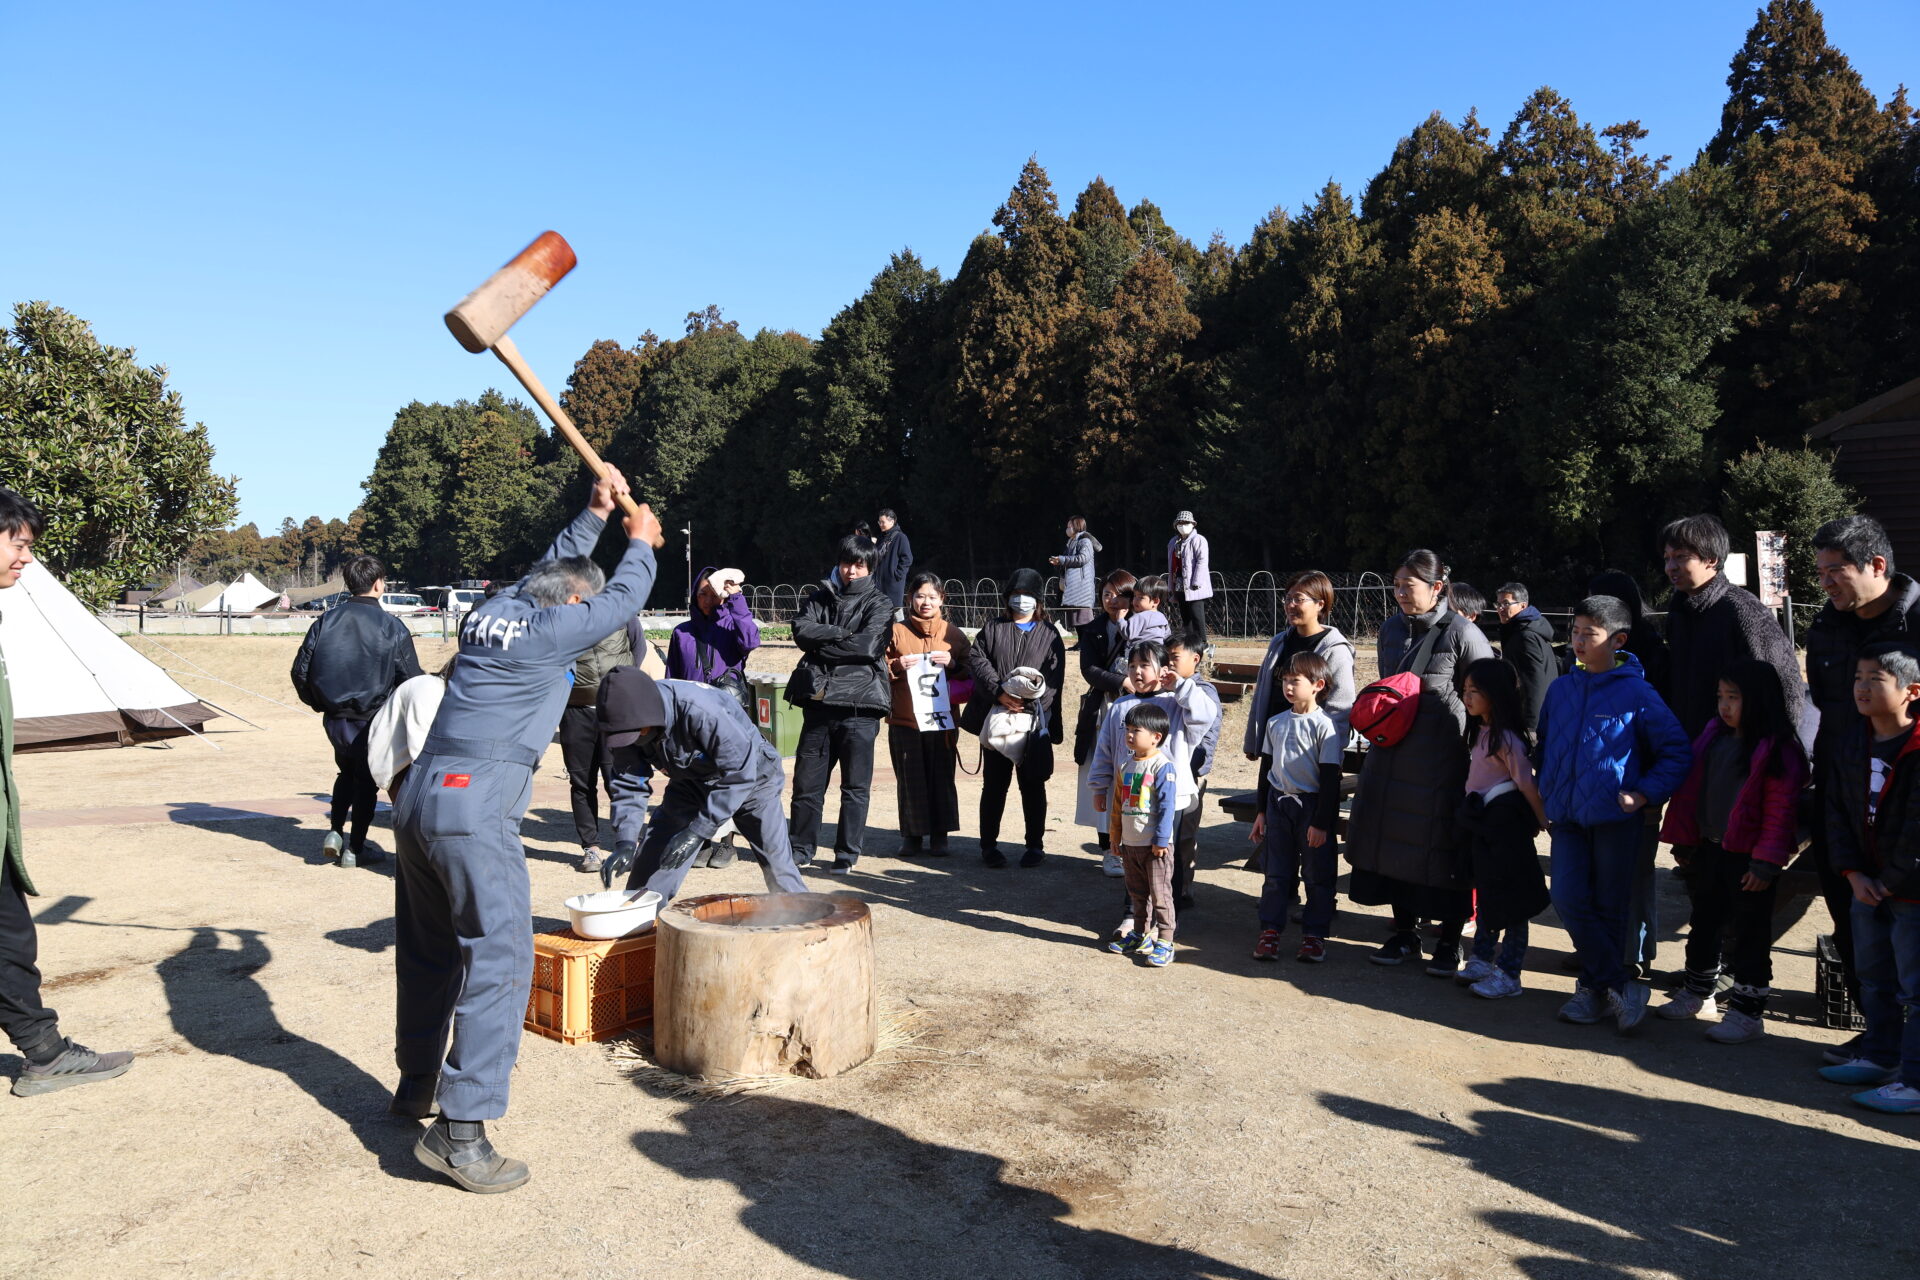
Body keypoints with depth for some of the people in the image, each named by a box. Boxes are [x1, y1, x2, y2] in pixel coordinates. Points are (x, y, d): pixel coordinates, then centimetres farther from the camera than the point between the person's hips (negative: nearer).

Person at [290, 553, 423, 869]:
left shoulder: (325, 621, -1)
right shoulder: (392, 627, -12)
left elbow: (300, 670, 2)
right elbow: (412, 680, -11)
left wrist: (320, 704, 17)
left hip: (334, 720, 4)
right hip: (372, 722, -4)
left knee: (346, 772, 26)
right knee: (366, 780, 11)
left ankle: (335, 831, 18)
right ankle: (354, 848, 15)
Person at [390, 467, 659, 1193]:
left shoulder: (493, 612, 15)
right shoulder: (551, 630, -5)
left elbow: (554, 565, 32)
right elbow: (624, 599, 8)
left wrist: (595, 514, 35)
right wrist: (641, 543, 25)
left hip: (418, 796, 9)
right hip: (476, 807, -9)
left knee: (428, 948, 20)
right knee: (497, 957, -7)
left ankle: (417, 1083, 35)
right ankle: (460, 1130, -10)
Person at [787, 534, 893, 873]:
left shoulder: (878, 604, 6)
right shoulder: (820, 597, 16)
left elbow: (869, 645, -11)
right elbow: (802, 630, -3)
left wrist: (822, 645, -5)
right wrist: (842, 634, -11)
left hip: (859, 707, -3)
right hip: (819, 703, 3)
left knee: (856, 786, 2)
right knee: (807, 781, 7)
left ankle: (847, 853, 12)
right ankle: (801, 848, 21)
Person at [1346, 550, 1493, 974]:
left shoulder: (1461, 633, -11)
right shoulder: (1391, 629, 9)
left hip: (1444, 759, -6)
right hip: (1392, 756, 6)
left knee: (1444, 848, 1)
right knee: (1395, 843, 10)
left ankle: (1449, 942, 17)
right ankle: (1405, 935, 24)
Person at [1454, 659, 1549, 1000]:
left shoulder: (1506, 738, -19)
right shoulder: (1481, 732, 9)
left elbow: (1526, 783, -16)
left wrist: (1542, 821, -8)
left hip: (1504, 822, -10)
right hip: (1482, 821, 10)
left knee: (1509, 900, 0)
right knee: (1484, 894, 18)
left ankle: (1508, 974, 7)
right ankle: (1482, 960, 30)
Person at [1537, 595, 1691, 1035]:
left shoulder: (1637, 693, -7)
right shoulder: (1561, 689, 8)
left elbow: (1677, 752, -3)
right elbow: (1545, 745, 19)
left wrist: (1644, 794, -12)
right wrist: (1546, 794, 13)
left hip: (1615, 818, -4)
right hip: (1567, 817, 4)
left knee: (1608, 908, 6)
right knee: (1570, 902, -5)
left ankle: (1595, 988, 19)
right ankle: (1622, 987, 5)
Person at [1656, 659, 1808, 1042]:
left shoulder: (1777, 750, -15)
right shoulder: (1714, 737, 6)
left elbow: (1781, 810, -17)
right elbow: (1694, 791, 13)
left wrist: (1766, 863, -18)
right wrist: (1686, 843, 12)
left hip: (1749, 858, -7)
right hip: (1710, 849, 8)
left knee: (1751, 934, 4)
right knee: (1703, 922, 19)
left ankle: (1747, 1013, 13)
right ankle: (1698, 993, 35)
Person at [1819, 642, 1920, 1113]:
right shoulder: (1850, 744, 4)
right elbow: (1837, 811, 7)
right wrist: (1853, 873, -2)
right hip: (1868, 886, 8)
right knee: (1873, 977, 20)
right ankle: (1879, 1057, 35)